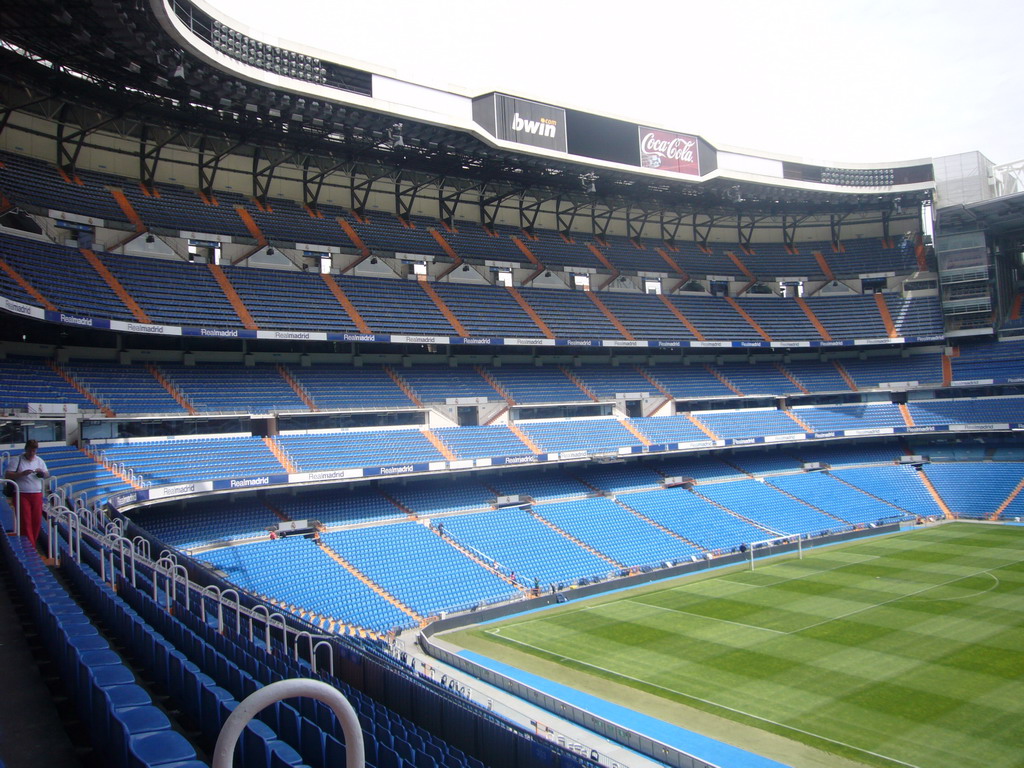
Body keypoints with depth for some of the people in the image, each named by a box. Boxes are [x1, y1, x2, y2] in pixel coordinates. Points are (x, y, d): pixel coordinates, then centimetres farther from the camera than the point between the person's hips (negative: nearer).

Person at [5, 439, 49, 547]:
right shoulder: (17, 461, -1)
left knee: (37, 520, 2)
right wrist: (22, 473, -21)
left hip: (37, 494, 4)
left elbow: (47, 475, 15)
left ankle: (33, 542, 15)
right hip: (22, 494, -4)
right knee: (25, 521, -6)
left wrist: (42, 472, -7)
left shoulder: (39, 460, 12)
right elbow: (8, 475, -8)